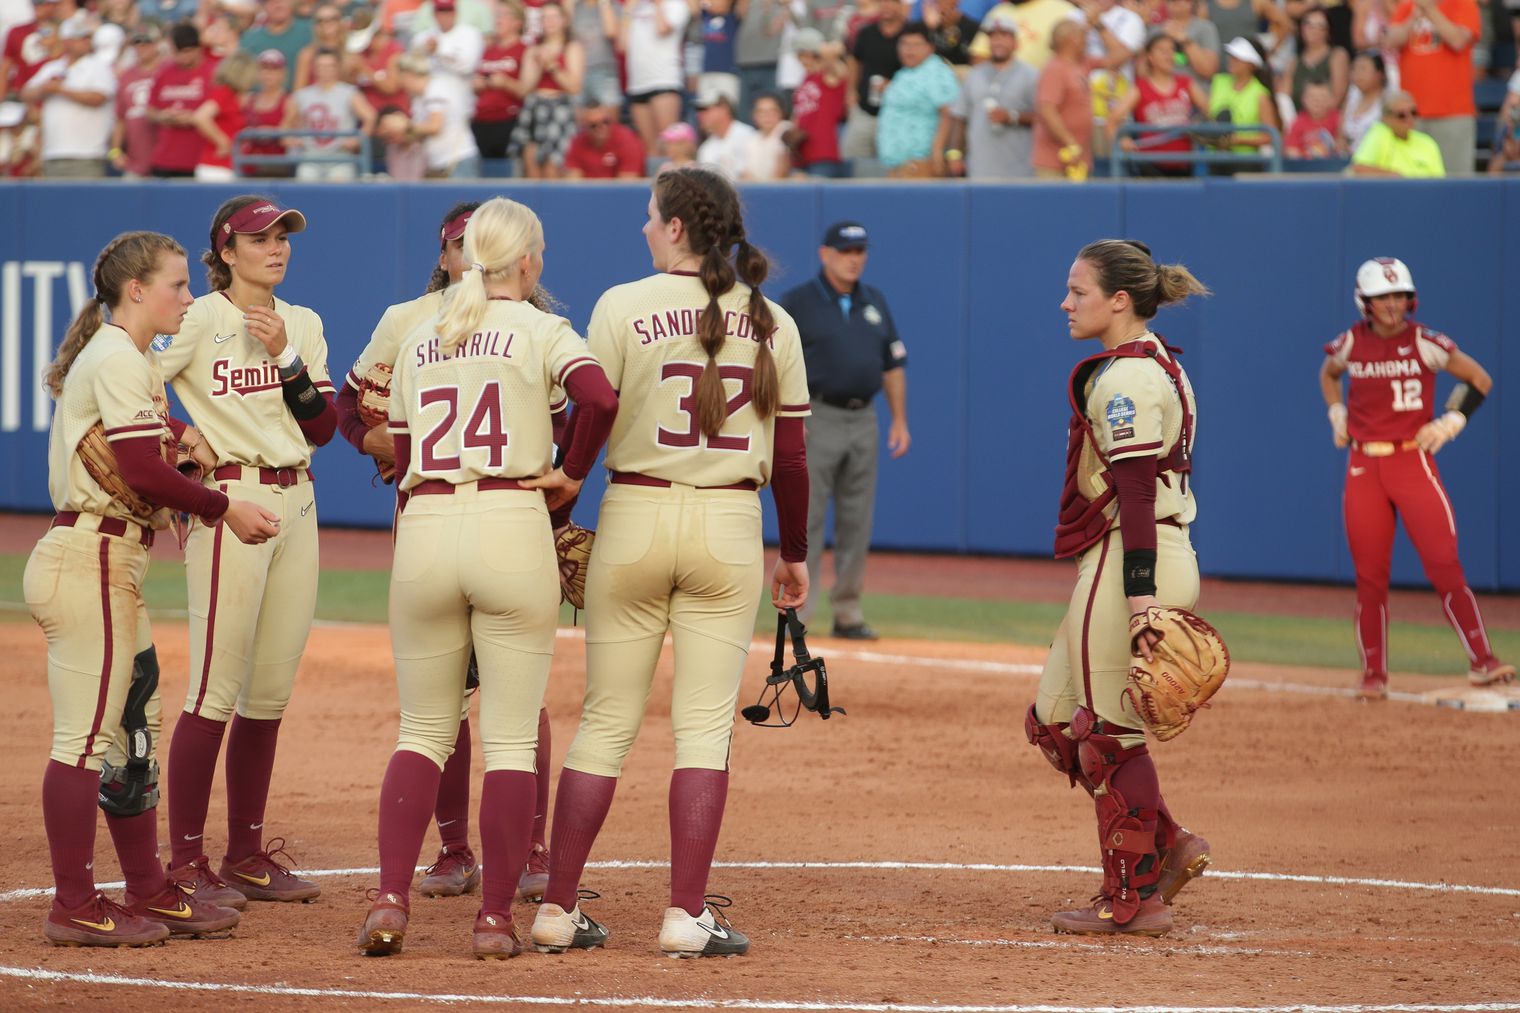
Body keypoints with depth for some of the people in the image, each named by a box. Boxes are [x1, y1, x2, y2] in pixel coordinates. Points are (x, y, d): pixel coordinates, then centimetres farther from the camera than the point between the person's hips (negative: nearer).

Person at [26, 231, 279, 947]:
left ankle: (149, 893, 21)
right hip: (90, 560, -11)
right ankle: (75, 910, -5)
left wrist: (172, 430, 7)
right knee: (87, 734, -8)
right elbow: (143, 473, -20)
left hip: (113, 565, 11)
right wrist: (223, 508, -11)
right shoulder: (118, 360, -12)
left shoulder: (117, 357, 19)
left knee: (134, 729, 14)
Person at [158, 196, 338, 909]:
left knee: (271, 692, 9)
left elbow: (321, 428, 7)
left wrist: (286, 358, -4)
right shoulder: (198, 321, -6)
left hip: (296, 505, 7)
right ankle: (186, 862, -5)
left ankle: (247, 853, 17)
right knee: (217, 690, -9)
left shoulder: (301, 324, 14)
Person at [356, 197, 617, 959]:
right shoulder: (542, 331, 1)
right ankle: (495, 918, 0)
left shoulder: (418, 341, 15)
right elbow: (598, 399, -18)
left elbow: (402, 457, 14)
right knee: (512, 739, 3)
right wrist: (570, 474, -2)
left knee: (422, 732, 13)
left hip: (423, 527, 4)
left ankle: (390, 900, -1)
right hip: (512, 530, -4)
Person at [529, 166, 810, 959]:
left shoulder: (622, 307, -4)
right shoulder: (771, 323, 4)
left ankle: (557, 910, 7)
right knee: (705, 725, 2)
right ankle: (687, 916, -5)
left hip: (635, 516, -1)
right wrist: (793, 554, 16)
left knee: (606, 721, 6)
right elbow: (791, 455, 6)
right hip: (731, 526, 1)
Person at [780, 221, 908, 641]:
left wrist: (900, 421, 10)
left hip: (863, 419, 5)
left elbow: (894, 363, 16)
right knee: (807, 518, -7)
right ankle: (796, 613, -5)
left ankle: (848, 613, 12)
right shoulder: (798, 302, -3)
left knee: (857, 522, 6)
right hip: (817, 418, -5)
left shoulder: (874, 303, 13)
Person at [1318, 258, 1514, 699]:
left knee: (1444, 567, -13)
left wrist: (1449, 424, -7)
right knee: (1370, 576, 5)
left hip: (1413, 461, -3)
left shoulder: (1424, 343, -6)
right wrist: (1337, 415, 13)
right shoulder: (1350, 343, 3)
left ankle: (1481, 662, -15)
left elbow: (1480, 380, 1)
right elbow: (1329, 374, 27)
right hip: (1364, 468, 3)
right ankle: (1373, 675, 14)